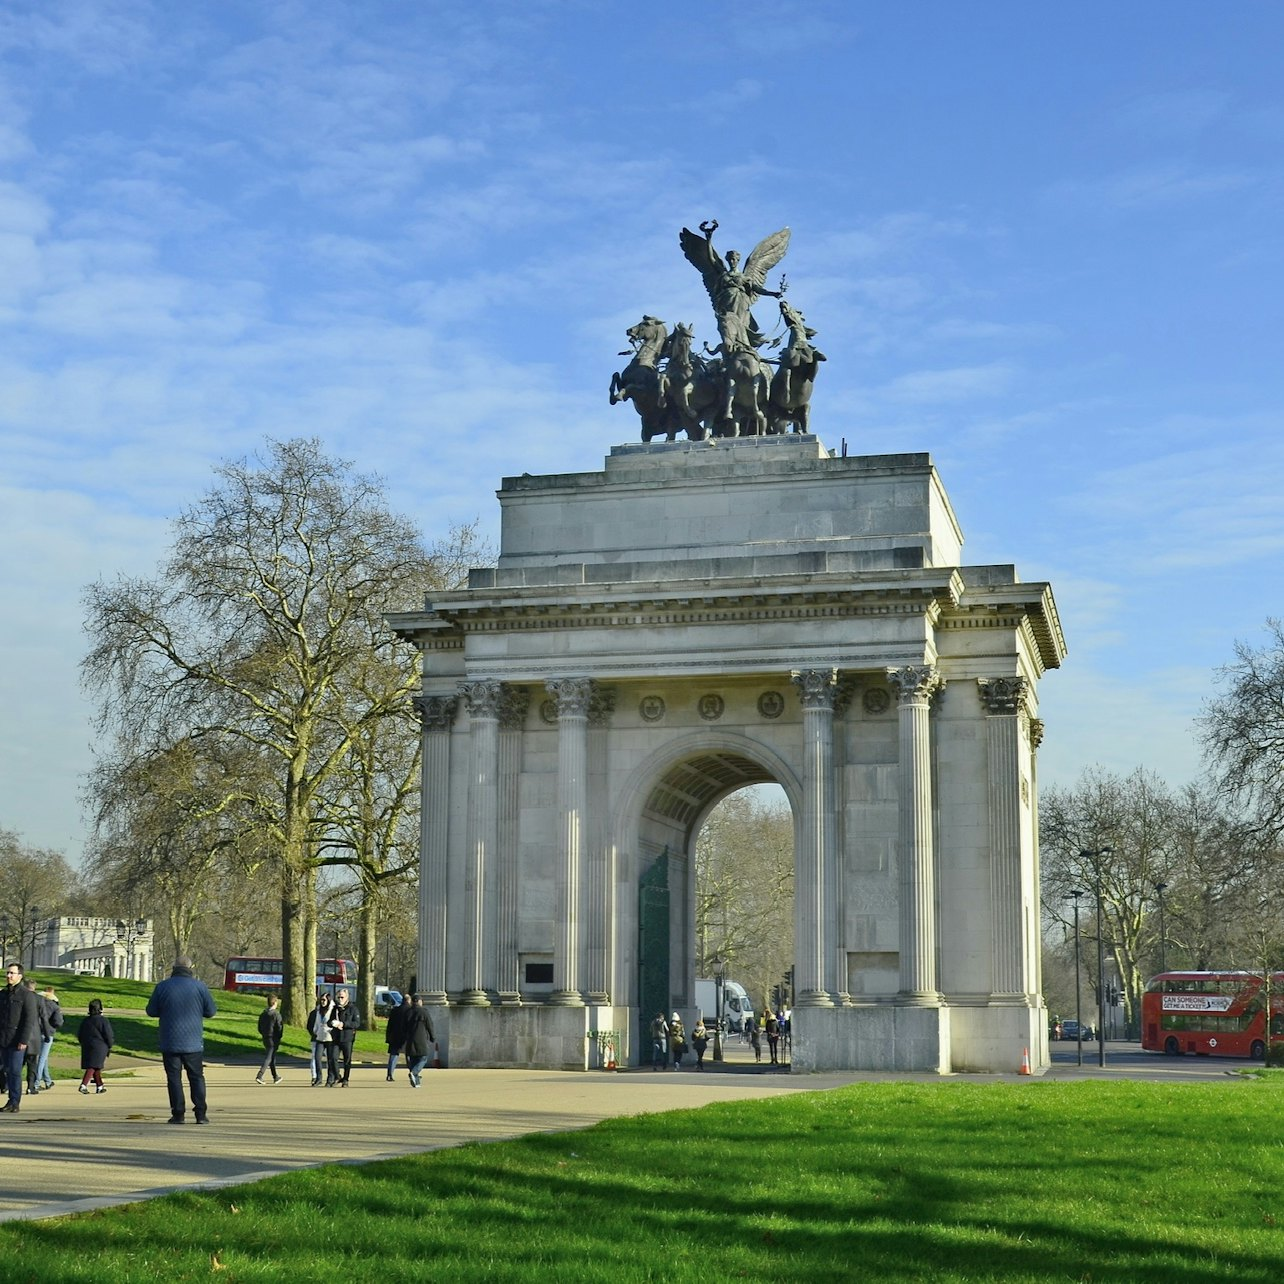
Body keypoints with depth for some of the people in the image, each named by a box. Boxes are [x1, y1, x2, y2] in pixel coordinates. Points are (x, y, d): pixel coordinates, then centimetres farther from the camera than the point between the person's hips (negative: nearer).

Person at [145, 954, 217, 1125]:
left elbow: (151, 1011, 4)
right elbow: (211, 1011, 3)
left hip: (170, 1043, 0)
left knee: (174, 1078, 5)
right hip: (194, 1043, 1)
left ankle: (178, 1114, 1)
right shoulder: (200, 986, -4)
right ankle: (201, 1113, 2)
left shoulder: (163, 986, -3)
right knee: (196, 1077, 8)